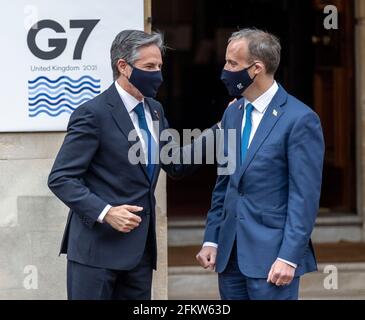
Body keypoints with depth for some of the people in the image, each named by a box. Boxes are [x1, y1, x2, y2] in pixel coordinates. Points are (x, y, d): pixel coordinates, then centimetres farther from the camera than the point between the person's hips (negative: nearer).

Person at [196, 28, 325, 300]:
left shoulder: (300, 119, -10)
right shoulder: (232, 114, 12)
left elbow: (305, 196, -12)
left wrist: (289, 258, -16)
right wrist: (211, 240, 10)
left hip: (271, 255, -7)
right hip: (230, 254, 7)